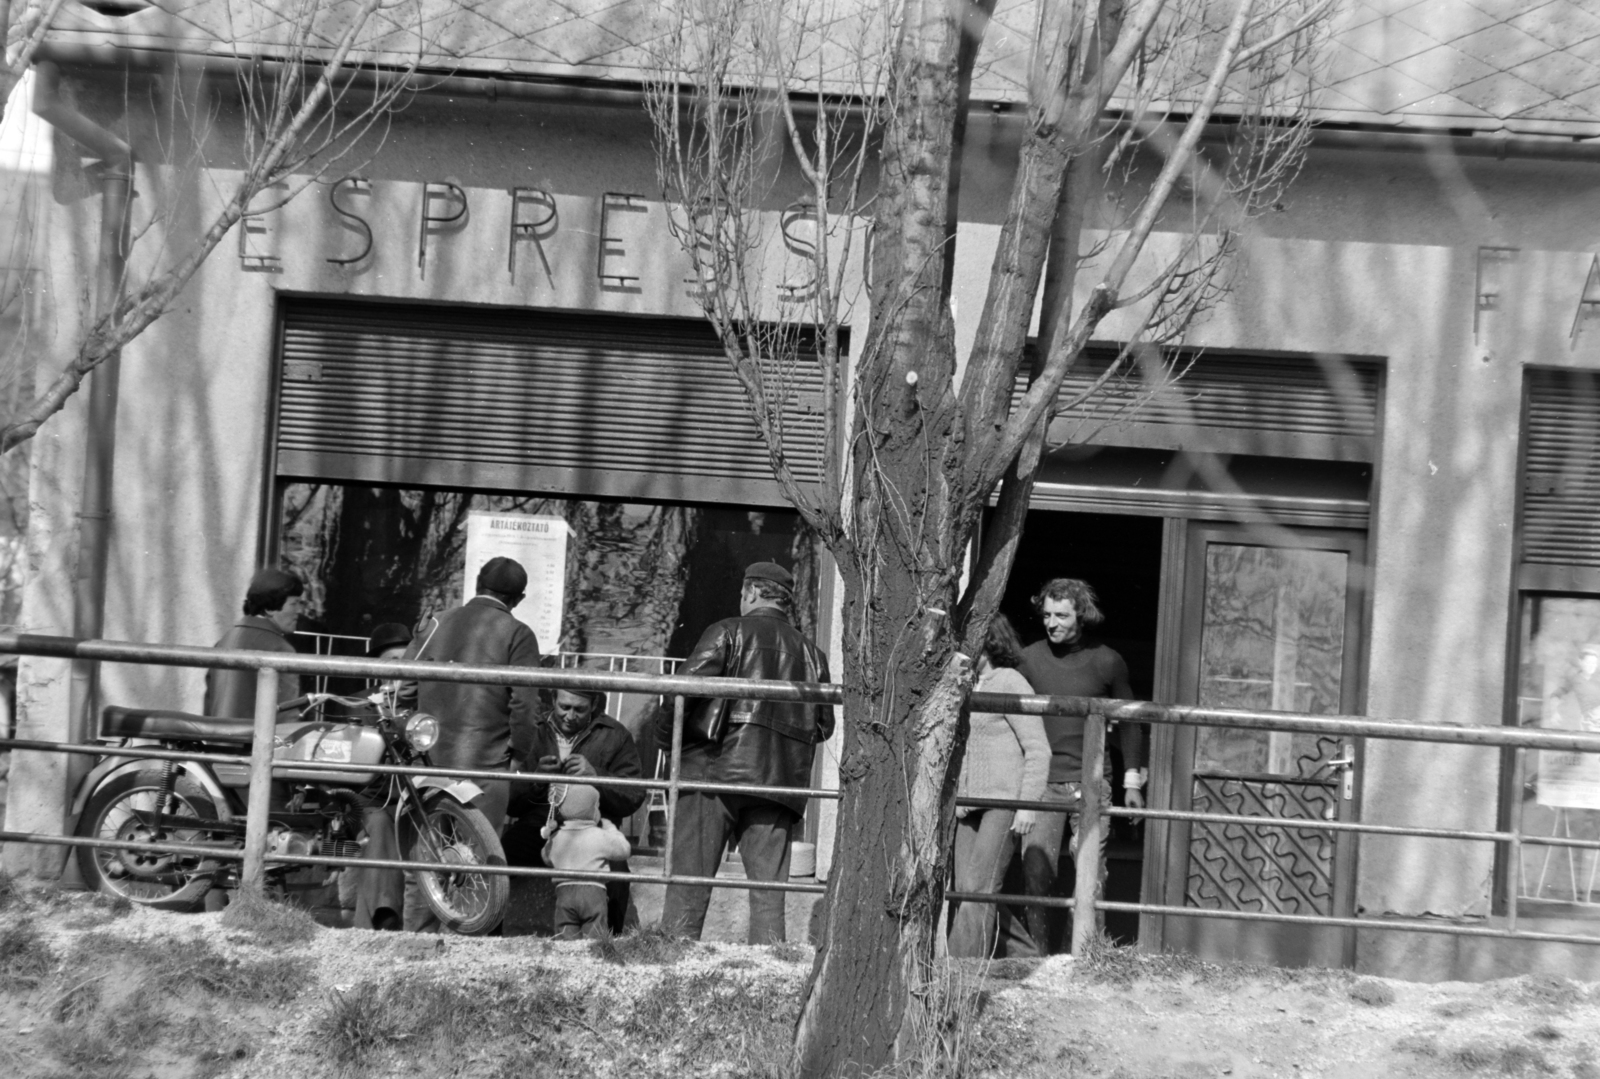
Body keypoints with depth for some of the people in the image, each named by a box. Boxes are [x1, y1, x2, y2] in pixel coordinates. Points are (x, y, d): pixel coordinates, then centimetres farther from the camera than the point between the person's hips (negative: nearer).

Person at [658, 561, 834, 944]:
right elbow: (824, 724, 14)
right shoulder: (811, 653, 15)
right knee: (768, 884, 4)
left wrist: (665, 733, 3)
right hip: (781, 780, 4)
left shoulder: (729, 632, 2)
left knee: (689, 881, -2)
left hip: (717, 766, -4)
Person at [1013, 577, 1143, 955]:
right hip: (1042, 781, 1)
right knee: (1035, 869, -6)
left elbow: (1127, 721, 12)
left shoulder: (1107, 662, 1)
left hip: (1090, 782, -1)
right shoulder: (1030, 658, 3)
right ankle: (1039, 948, 3)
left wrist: (1132, 780, 11)